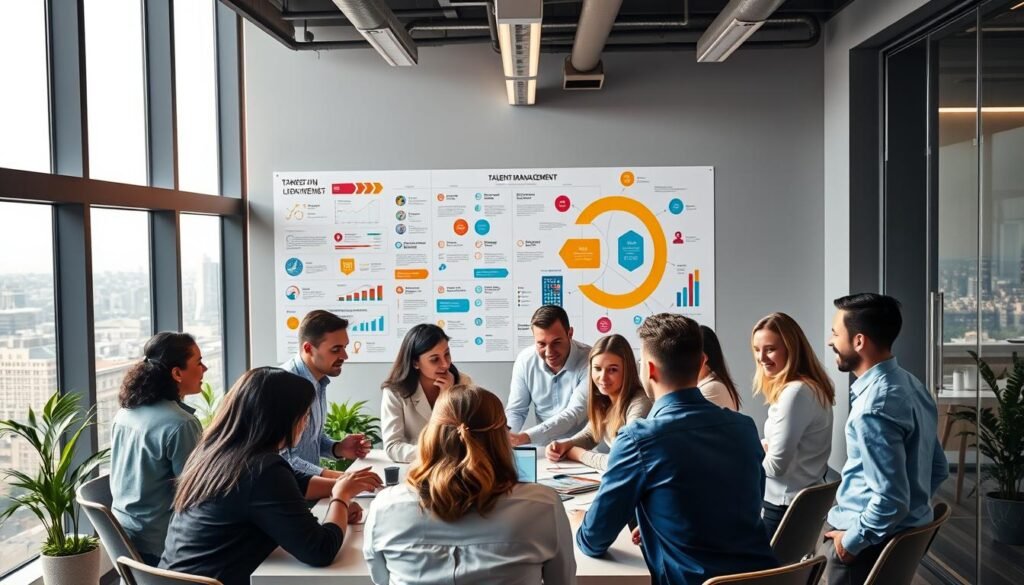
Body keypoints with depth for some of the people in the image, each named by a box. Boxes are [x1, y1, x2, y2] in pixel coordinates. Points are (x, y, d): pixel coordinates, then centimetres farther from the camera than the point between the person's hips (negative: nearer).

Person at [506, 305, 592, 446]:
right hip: (543, 446, 4)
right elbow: (515, 410, 5)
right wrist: (504, 436, -19)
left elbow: (575, 413, -24)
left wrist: (525, 437, -34)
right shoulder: (525, 360, -4)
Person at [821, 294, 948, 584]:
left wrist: (852, 540, -14)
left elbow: (891, 500, -27)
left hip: (872, 545, -9)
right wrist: (911, 509, 17)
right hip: (907, 534, 9)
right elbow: (939, 468, 11)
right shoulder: (909, 384, 2)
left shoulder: (873, 407, -26)